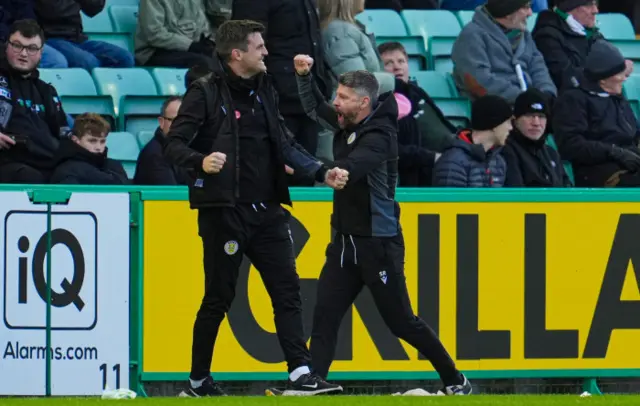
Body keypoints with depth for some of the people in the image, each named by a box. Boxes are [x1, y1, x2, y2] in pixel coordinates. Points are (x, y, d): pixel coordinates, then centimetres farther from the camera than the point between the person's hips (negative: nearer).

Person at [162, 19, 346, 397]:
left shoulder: (265, 90, 13)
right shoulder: (206, 93, -7)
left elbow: (286, 143, 16)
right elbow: (174, 144, -11)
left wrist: (322, 172, 3)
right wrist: (200, 161, -31)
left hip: (266, 210, 6)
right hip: (224, 211, -6)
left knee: (287, 290, -3)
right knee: (219, 298, 1)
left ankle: (301, 373, -7)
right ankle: (199, 381, 15)